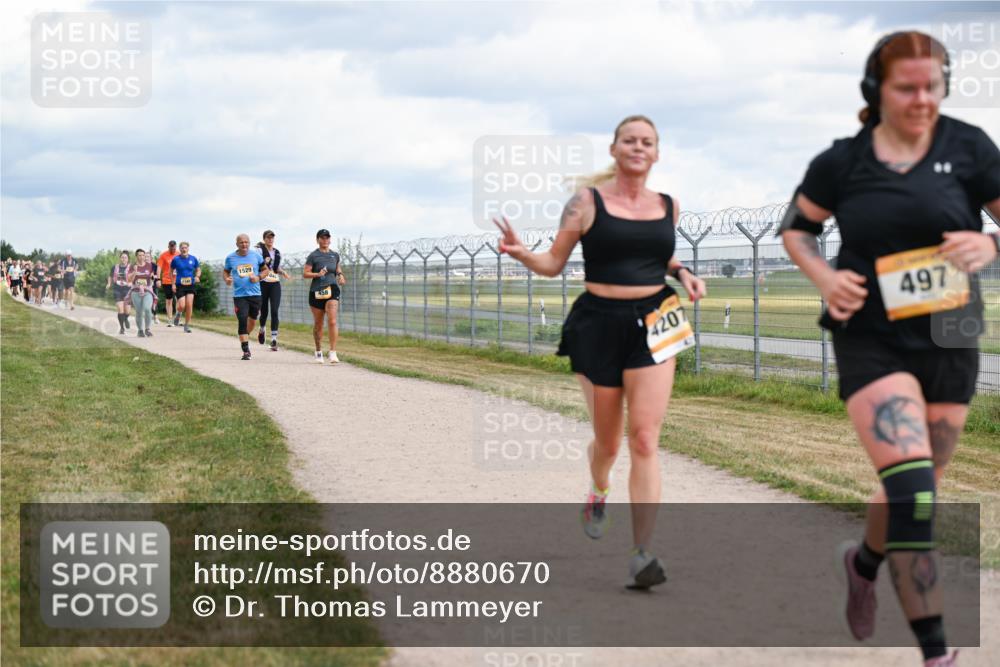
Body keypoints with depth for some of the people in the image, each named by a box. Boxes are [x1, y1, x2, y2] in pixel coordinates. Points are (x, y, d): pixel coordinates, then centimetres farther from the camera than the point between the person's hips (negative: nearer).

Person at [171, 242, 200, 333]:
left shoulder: (193, 259, 2)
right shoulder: (176, 259, -2)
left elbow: (198, 269, 14)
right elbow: (171, 271, 8)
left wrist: (197, 276, -7)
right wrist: (173, 284, 0)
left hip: (190, 285, 2)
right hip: (180, 285, -2)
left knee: (189, 305, -6)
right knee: (182, 306, -11)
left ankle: (187, 325, 8)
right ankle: (178, 313, 27)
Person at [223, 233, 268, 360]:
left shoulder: (256, 256, 2)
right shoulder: (231, 258, 1)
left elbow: (265, 270, 10)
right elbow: (225, 271, 15)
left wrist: (258, 277, -9)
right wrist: (227, 278, -7)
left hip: (255, 294, 2)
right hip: (239, 295, -2)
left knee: (252, 319, 15)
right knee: (242, 321, -11)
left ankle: (245, 337, 45)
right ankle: (245, 351, -10)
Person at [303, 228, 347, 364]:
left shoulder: (335, 255, 10)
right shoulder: (313, 256, -1)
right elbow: (305, 273, -4)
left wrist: (340, 275, 6)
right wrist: (317, 274, -20)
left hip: (332, 290, 1)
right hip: (316, 292, -1)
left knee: (332, 321, -15)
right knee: (318, 324, 9)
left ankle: (333, 353, -18)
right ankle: (319, 352, 27)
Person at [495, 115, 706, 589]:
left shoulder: (668, 207, 8)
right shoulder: (587, 202, -2)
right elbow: (553, 263, 0)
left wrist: (682, 274, 7)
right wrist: (521, 253, -19)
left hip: (653, 325, 1)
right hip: (600, 324, -1)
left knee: (644, 441, -11)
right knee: (607, 441, 11)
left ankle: (642, 555, -11)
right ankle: (597, 494, 48)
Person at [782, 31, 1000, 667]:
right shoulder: (842, 161, -2)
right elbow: (796, 226, 13)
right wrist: (824, 277, -5)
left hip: (948, 342, 2)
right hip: (871, 341, -2)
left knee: (916, 494, 16)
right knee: (912, 491, -18)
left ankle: (863, 562, 49)